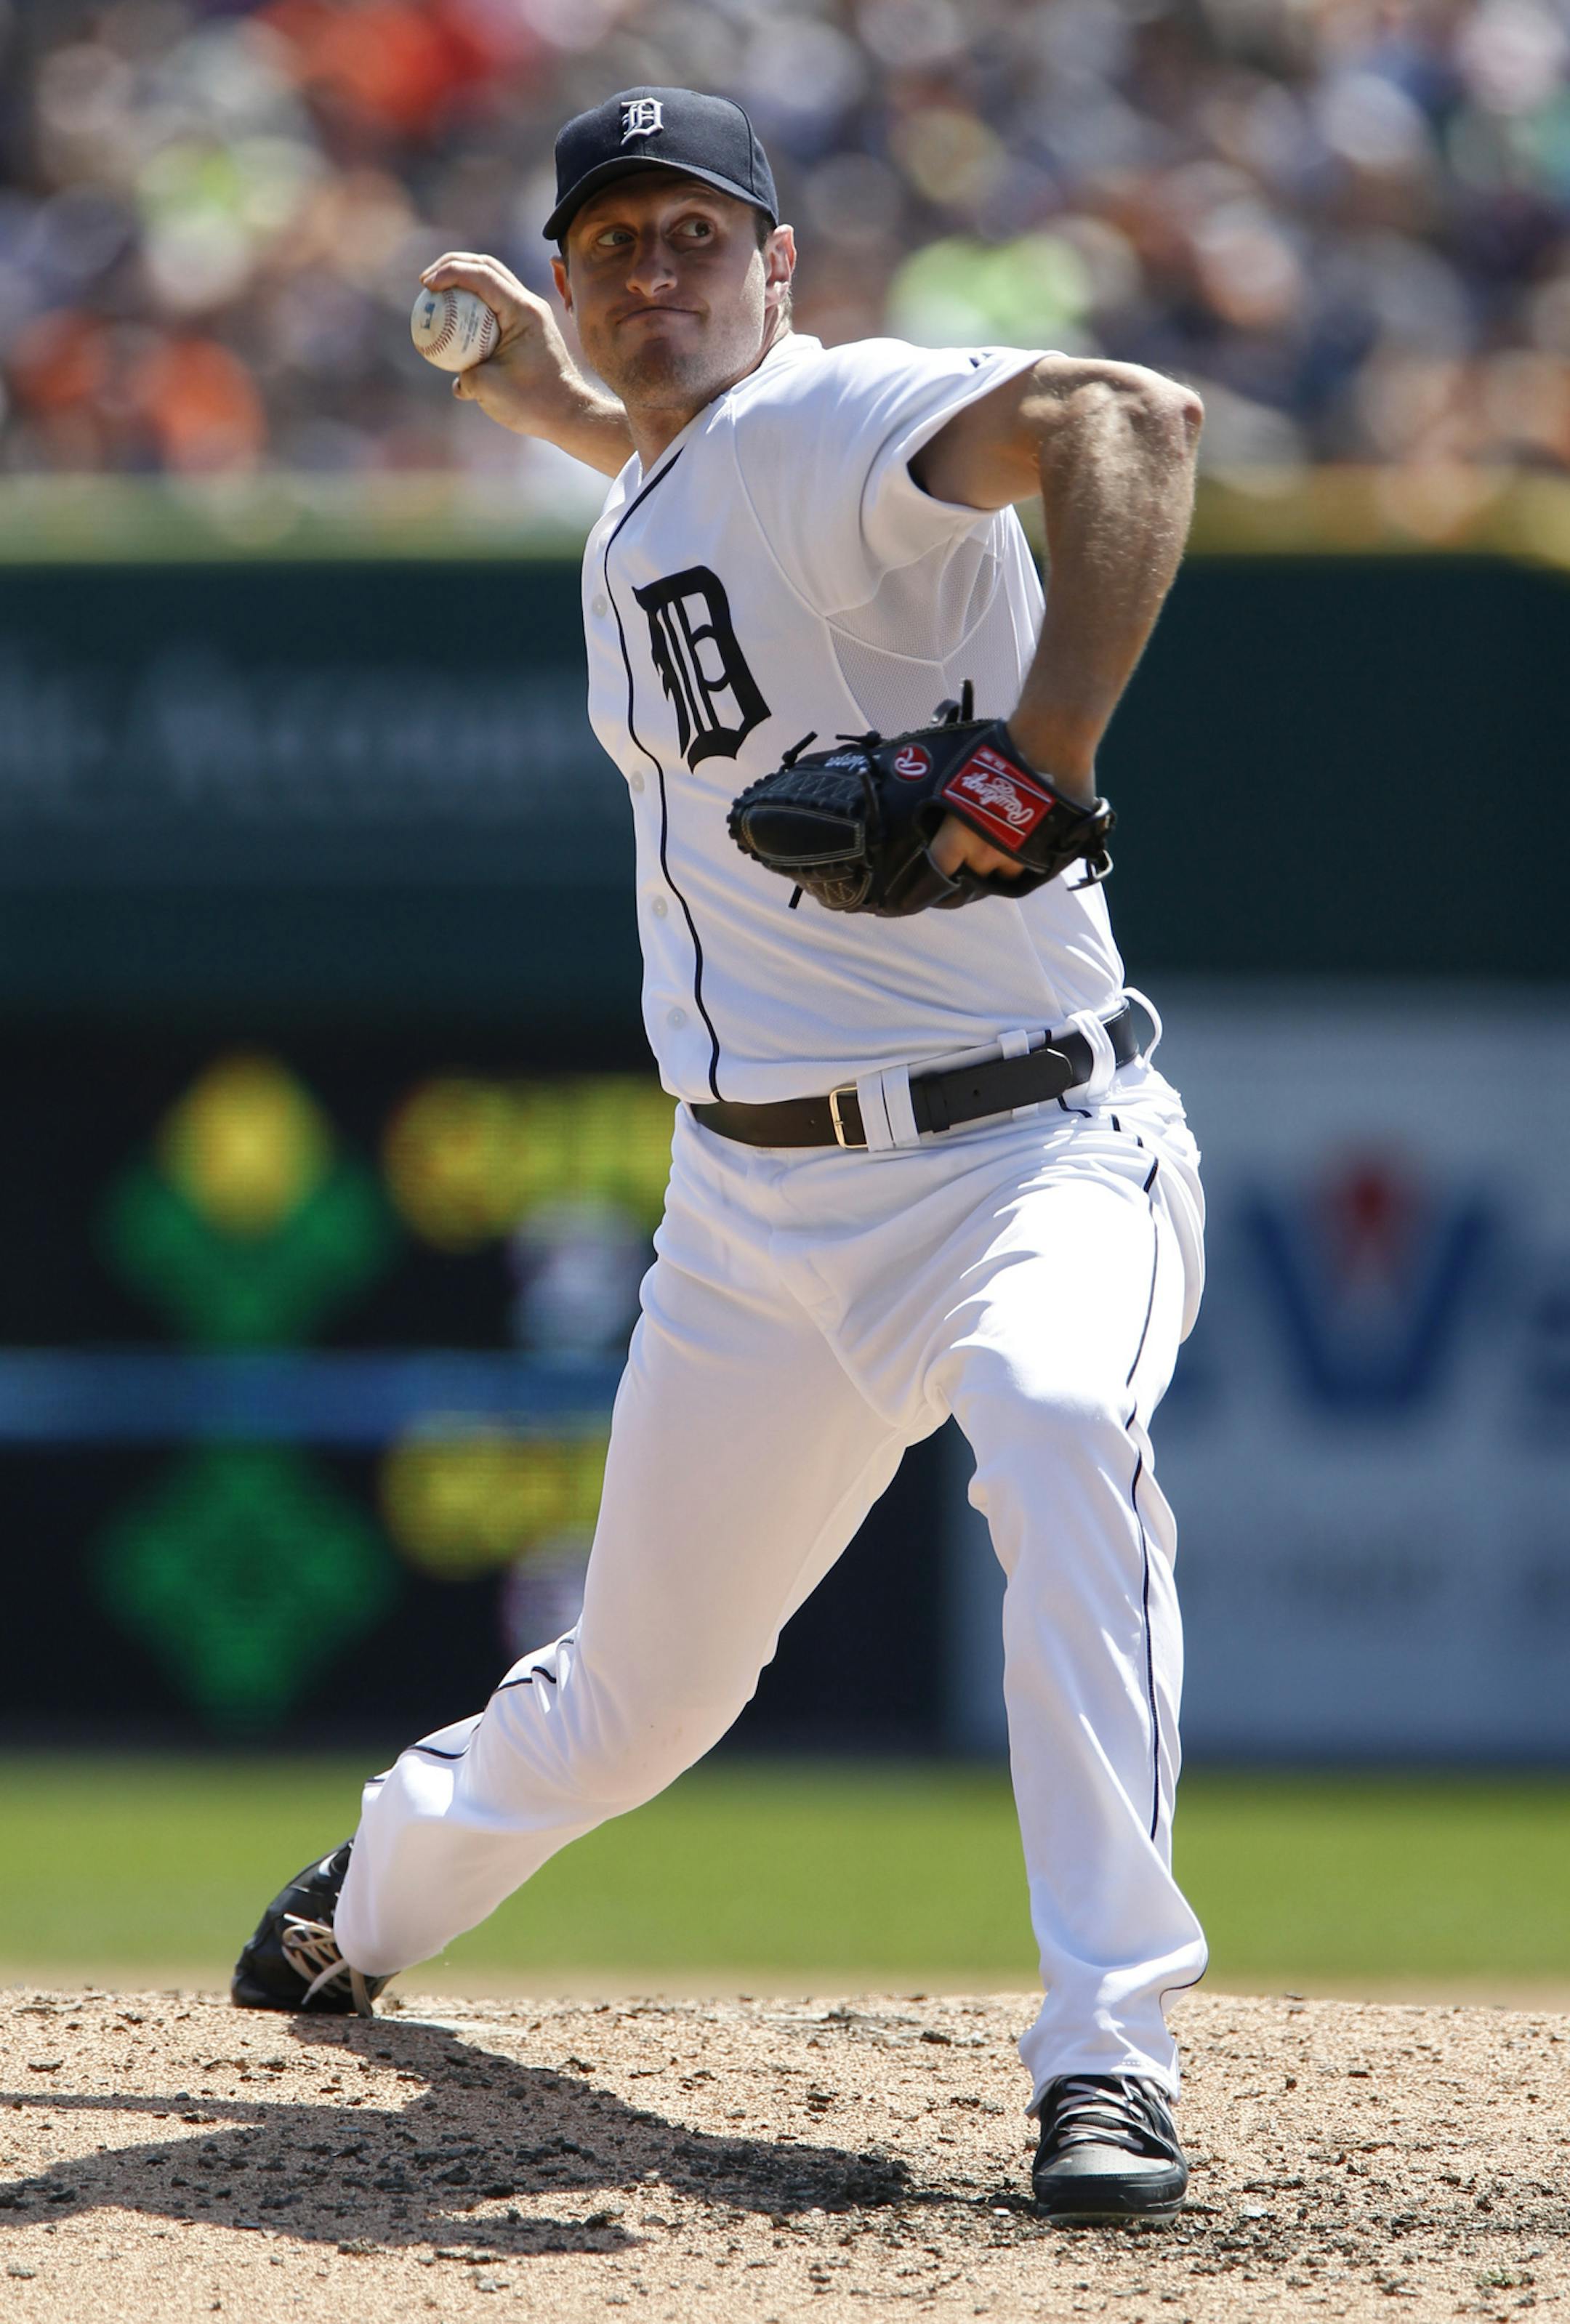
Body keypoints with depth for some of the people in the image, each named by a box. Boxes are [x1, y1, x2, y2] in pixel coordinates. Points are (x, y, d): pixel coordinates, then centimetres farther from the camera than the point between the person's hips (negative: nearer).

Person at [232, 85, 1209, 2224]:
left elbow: (1131, 428, -36)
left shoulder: (837, 418, -14)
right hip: (755, 1211, 7)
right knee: (636, 1692, 17)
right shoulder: (638, 533, 11)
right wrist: (567, 410, 34)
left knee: (1057, 1419, -39)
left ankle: (1109, 2062, -40)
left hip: (1028, 1152, -7)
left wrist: (1044, 759, -46)